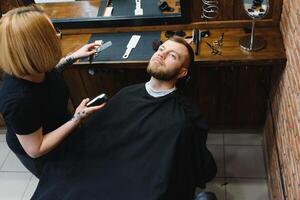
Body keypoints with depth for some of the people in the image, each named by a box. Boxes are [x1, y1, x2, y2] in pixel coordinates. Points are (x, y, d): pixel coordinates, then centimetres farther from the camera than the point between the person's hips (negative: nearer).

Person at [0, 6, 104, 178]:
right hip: (42, 156, -6)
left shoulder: (31, 68, -23)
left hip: (59, 126, 6)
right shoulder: (19, 101, -45)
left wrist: (74, 57, 1)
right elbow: (36, 149, -32)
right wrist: (77, 118, -32)